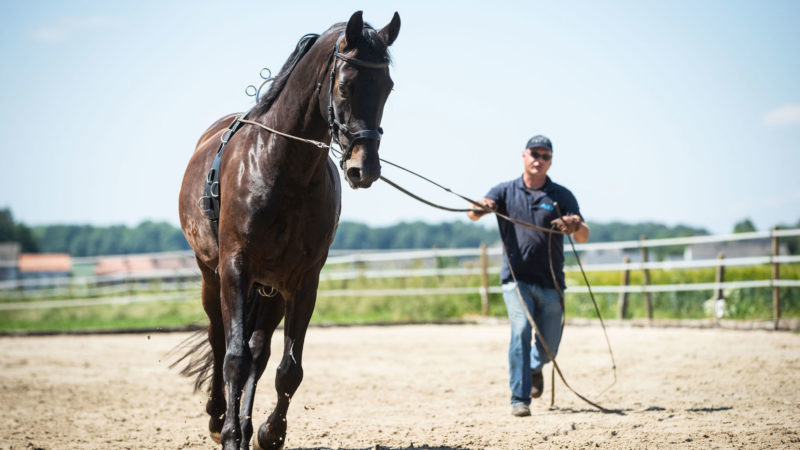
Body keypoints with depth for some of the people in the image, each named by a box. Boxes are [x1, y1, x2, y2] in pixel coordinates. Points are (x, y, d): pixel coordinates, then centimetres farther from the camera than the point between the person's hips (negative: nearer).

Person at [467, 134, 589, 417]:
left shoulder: (562, 196, 4)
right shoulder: (506, 191, 4)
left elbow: (583, 237, -4)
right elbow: (473, 214, -10)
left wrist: (575, 226, -29)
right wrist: (480, 208, -35)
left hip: (550, 282, 2)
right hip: (516, 278, -1)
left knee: (548, 348, 5)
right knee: (521, 329, -23)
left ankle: (534, 367, 42)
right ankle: (519, 399, -17)